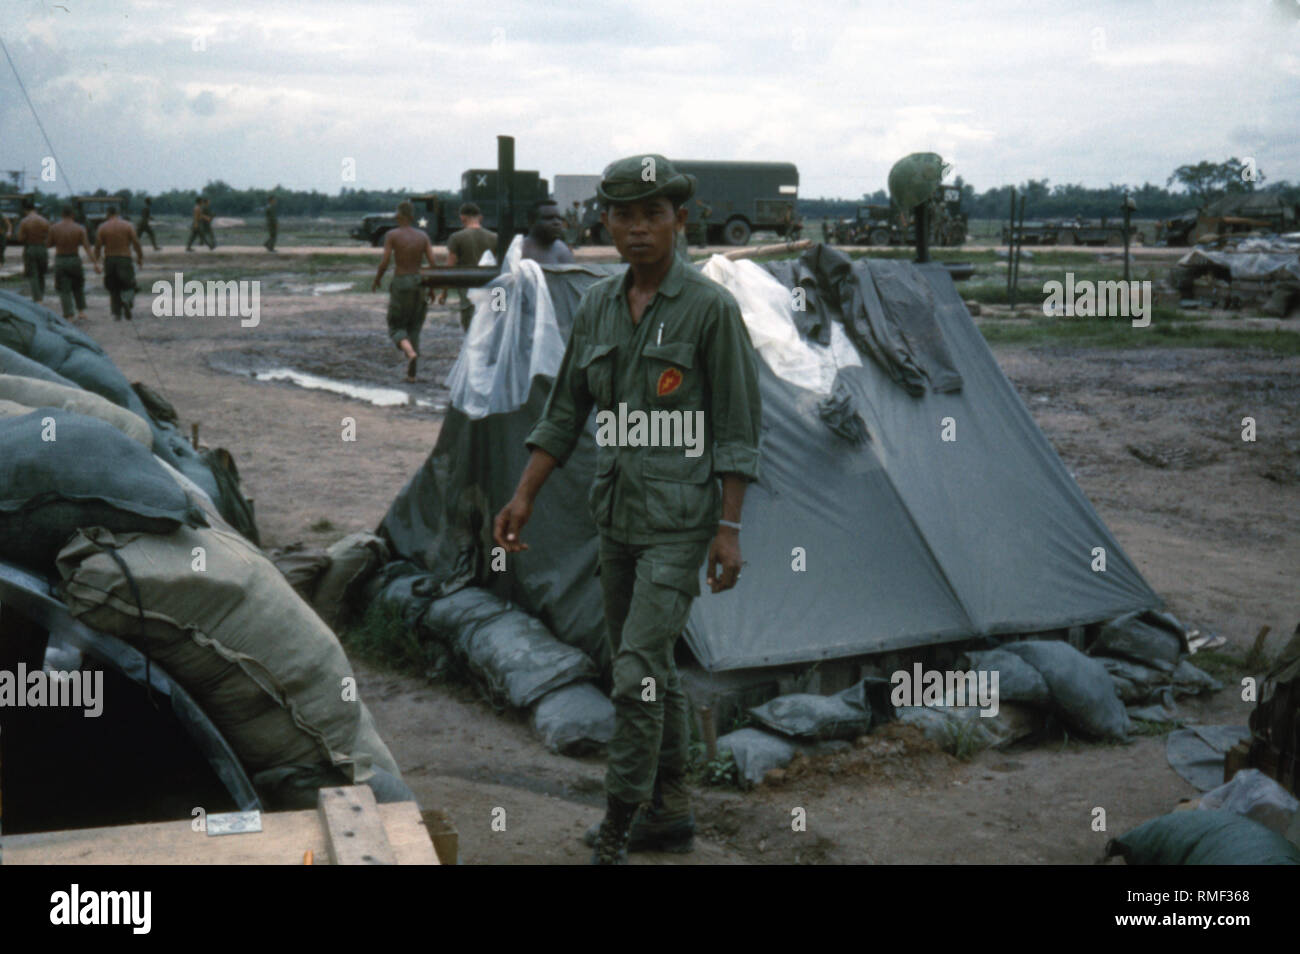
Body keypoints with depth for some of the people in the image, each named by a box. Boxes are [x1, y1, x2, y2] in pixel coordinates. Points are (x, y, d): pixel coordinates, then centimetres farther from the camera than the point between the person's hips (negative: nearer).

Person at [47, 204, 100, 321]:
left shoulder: (54, 228, -6)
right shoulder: (79, 229, -7)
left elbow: (49, 243, 5)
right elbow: (87, 247, -13)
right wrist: (95, 263, -16)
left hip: (60, 261, 0)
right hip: (75, 260, 0)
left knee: (64, 291, 3)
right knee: (78, 287, 22)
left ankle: (69, 317, -6)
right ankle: (81, 311, 14)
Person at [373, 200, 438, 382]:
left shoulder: (392, 235, -7)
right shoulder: (423, 235, 2)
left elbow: (384, 262, -11)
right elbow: (433, 263, -3)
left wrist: (376, 281, 6)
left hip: (400, 284, -3)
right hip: (419, 282, 3)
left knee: (396, 327, 9)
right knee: (414, 329, 13)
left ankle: (410, 352, -23)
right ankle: (411, 374, 10)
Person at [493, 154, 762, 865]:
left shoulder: (711, 308, -11)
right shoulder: (597, 306, 6)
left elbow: (738, 426, -10)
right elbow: (564, 412, 11)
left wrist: (729, 528, -13)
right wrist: (524, 497, 4)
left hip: (682, 517, -7)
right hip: (618, 511, 7)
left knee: (637, 673, -10)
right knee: (646, 670, 15)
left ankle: (612, 839, 2)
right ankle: (671, 813, 31)